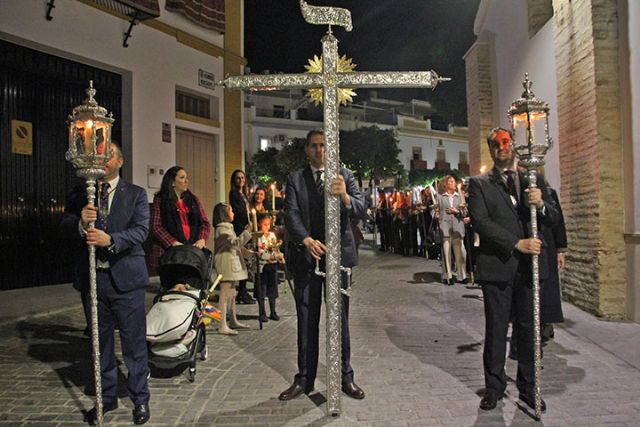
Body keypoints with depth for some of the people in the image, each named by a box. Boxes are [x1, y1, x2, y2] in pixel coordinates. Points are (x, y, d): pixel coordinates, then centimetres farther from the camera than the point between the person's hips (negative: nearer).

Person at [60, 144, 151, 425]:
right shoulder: (81, 195, 11)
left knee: (134, 341, 3)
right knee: (101, 340, 15)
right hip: (92, 277, 3)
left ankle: (140, 399, 19)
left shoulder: (135, 194, 3)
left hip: (125, 277, -3)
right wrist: (81, 222, -22)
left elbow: (141, 230, -9)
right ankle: (107, 397, 31)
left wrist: (111, 239, -25)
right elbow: (65, 224, 0)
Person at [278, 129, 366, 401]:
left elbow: (360, 210, -6)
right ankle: (304, 379, 19)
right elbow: (291, 214, -5)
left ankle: (345, 377, 20)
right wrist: (307, 240, -24)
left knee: (340, 318, 7)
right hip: (306, 255, 1)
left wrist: (345, 197, -29)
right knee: (306, 321, 7)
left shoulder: (344, 176, 6)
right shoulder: (295, 179, 7)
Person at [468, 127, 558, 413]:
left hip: (530, 266, 3)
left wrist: (541, 204, -13)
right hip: (497, 266, -2)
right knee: (496, 329, 6)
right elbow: (480, 221, -9)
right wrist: (517, 243, -16)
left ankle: (528, 387, 24)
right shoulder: (480, 184, 3)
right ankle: (494, 386, 20)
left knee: (529, 328, 9)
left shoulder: (533, 180, 13)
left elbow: (553, 220, 10)